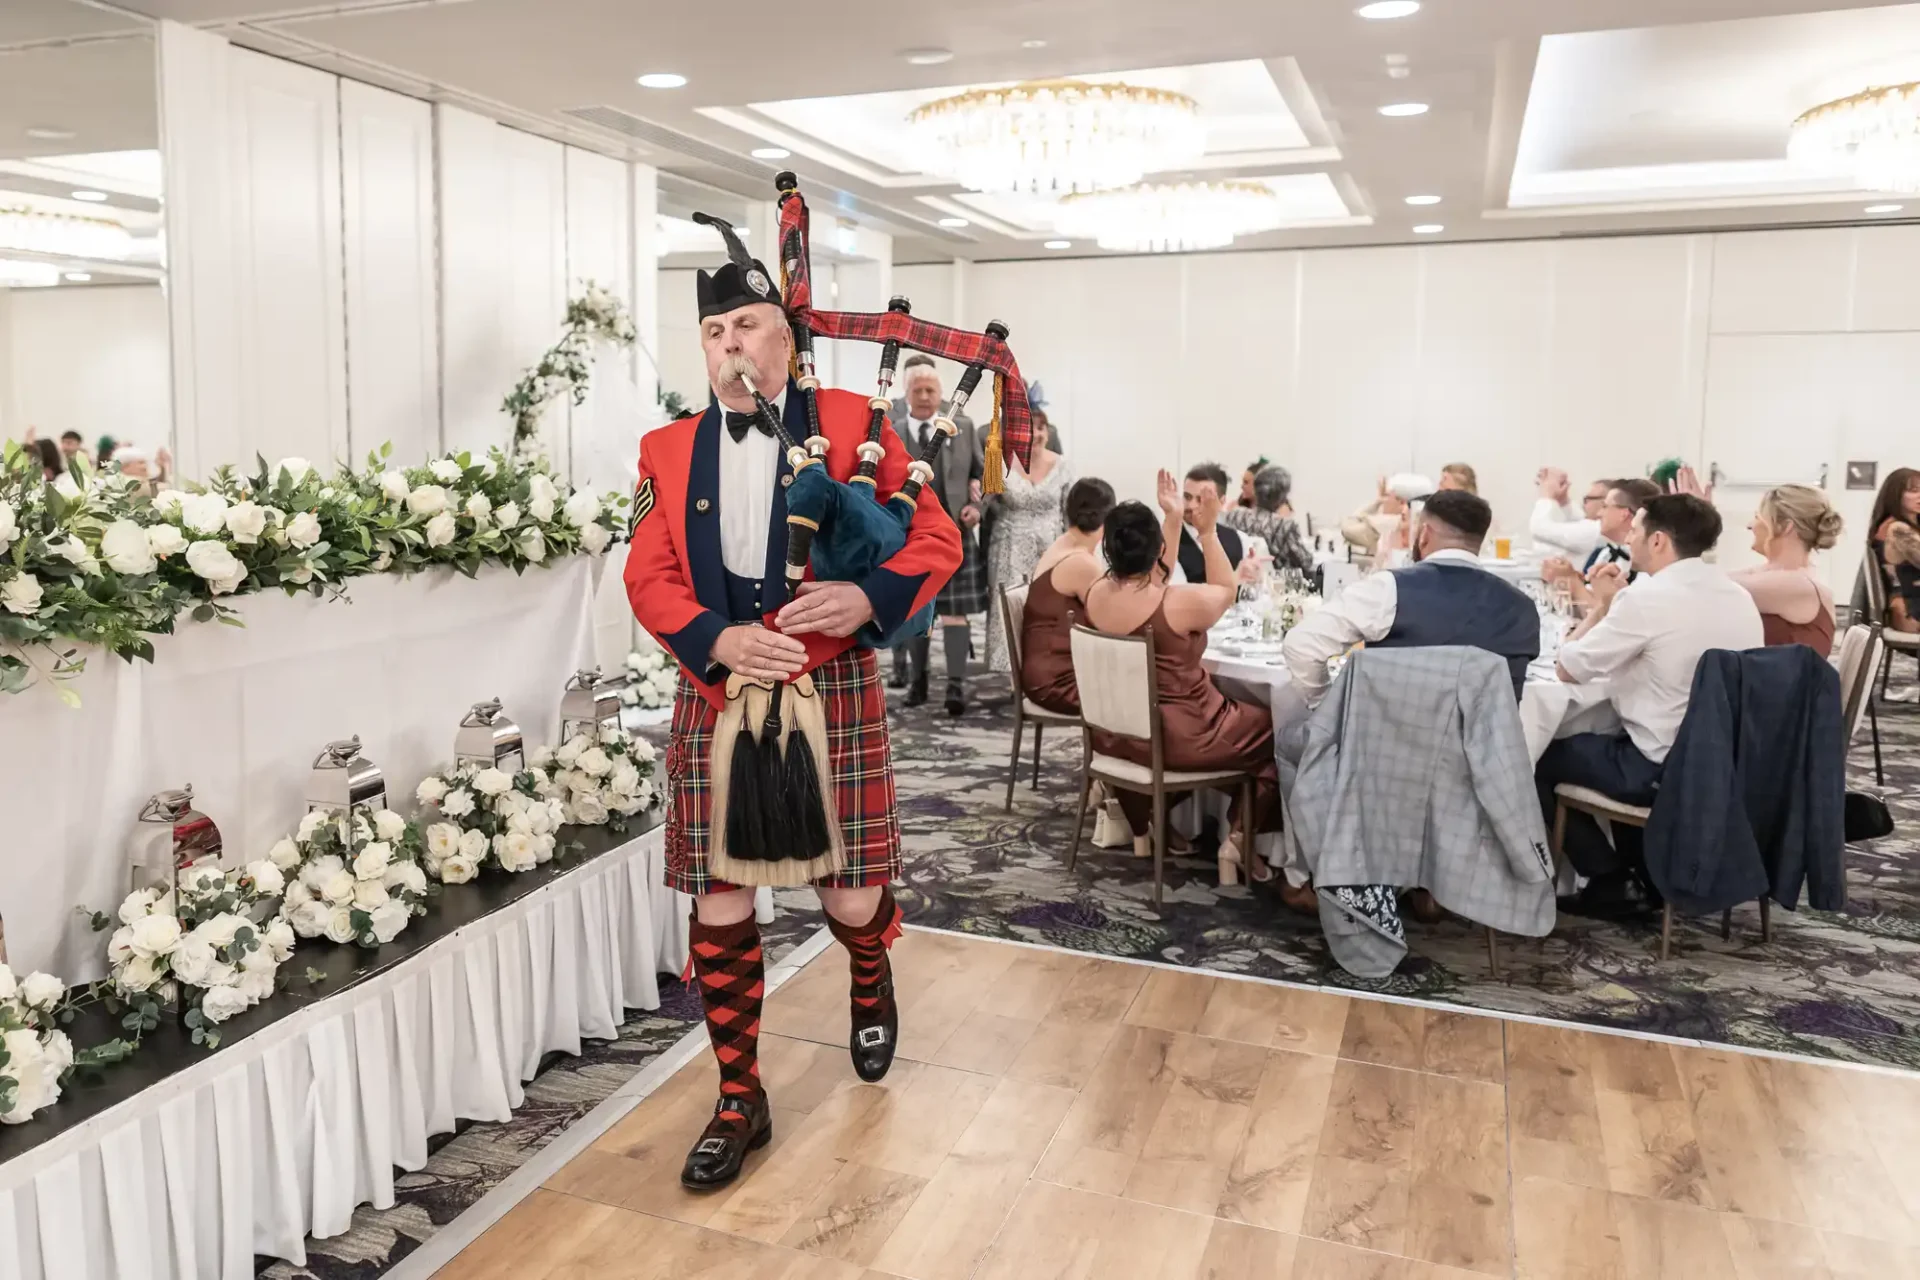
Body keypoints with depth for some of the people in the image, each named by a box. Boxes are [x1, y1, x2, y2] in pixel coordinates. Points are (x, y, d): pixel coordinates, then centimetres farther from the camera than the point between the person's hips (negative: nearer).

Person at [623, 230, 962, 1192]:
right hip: (718, 699, 2)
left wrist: (870, 597, -20)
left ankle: (870, 980, 44)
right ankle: (739, 1102, 23)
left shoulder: (852, 424, 1)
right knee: (720, 907, 4)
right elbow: (648, 576, 3)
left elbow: (935, 539, -1)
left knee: (852, 899, 5)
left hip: (832, 691, -2)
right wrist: (719, 641, -16)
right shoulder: (667, 451, 8)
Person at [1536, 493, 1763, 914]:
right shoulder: (1738, 596, 6)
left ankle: (1611, 882, 15)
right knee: (1613, 737, 33)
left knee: (1542, 757, 11)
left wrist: (1602, 605, 2)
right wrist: (1619, 606, 12)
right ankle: (1648, 874, 33)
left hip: (1665, 770, -8)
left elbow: (1568, 668, -10)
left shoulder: (1647, 596, -19)